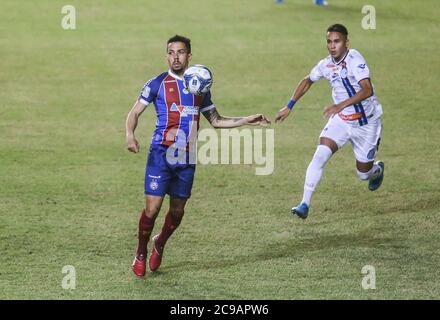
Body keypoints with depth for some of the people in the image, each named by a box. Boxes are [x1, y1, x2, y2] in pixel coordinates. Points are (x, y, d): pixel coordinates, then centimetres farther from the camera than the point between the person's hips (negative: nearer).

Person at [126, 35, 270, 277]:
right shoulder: (158, 83, -1)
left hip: (187, 159, 4)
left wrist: (247, 120, 13)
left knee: (177, 211, 8)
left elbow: (216, 120, 21)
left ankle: (160, 244, 36)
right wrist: (130, 135, -20)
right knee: (152, 208, -10)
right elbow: (135, 112, -1)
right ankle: (141, 254, 11)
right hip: (161, 155, -4)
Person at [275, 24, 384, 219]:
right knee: (320, 155, -20)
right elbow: (307, 81, 19)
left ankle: (378, 170, 46)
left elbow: (367, 90, -32)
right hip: (340, 121, 4)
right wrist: (289, 107, 16)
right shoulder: (326, 65, -3)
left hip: (366, 122, -4)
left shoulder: (354, 58, -22)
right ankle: (305, 204, -18)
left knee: (363, 173, 7)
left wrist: (340, 105, -41)